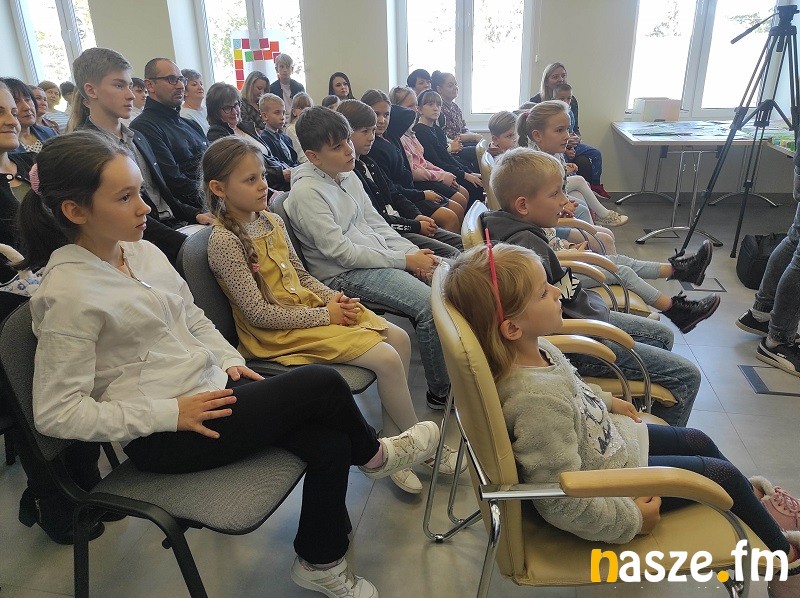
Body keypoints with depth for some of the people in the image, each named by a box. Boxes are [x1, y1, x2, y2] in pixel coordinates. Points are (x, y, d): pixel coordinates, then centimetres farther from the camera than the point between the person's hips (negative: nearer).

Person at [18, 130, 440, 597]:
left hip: (211, 390, 7)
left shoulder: (142, 251, 5)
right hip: (162, 437, -7)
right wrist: (170, 413, -19)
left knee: (330, 443, -9)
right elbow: (56, 412, -17)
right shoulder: (68, 294, -17)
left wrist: (230, 362, 2)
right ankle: (373, 454, 17)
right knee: (322, 383, -15)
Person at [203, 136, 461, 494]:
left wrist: (334, 299, -4)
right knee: (386, 358, -17)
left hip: (310, 306, 8)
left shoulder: (272, 221, 7)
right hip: (278, 331, -8)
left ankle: (392, 441, 8)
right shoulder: (224, 241, -16)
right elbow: (258, 313, -19)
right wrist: (324, 315, -17)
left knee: (399, 338, -2)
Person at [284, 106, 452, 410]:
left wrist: (415, 253, -2)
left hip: (379, 255, 9)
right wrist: (406, 261, -17)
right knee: (431, 305, -24)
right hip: (344, 274, -8)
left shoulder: (348, 176, 11)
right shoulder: (306, 193, -15)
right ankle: (441, 392, -7)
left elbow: (377, 224, 14)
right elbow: (341, 252, -19)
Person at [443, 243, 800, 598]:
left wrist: (606, 401, 18)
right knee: (722, 473, 6)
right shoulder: (538, 399, -43)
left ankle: (751, 497, 51)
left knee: (698, 441, 19)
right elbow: (562, 504, -34)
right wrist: (632, 520, -21)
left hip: (606, 437, 8)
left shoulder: (534, 350, -14)